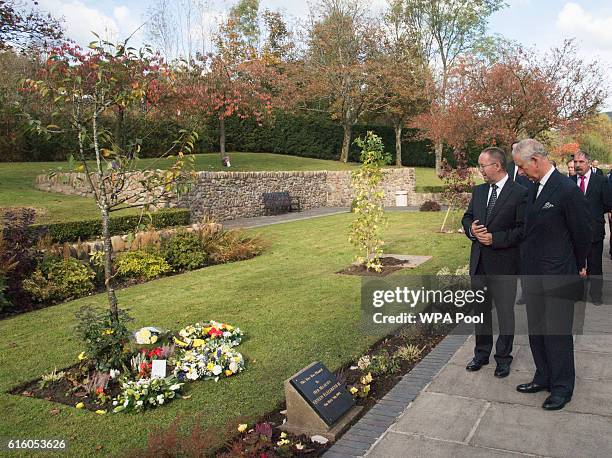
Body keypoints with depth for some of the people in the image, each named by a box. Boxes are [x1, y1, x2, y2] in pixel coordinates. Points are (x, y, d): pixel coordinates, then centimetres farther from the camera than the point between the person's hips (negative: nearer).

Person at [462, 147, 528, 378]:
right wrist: (471, 228, -6)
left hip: (504, 263, -6)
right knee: (481, 309, 17)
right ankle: (481, 353, 32)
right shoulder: (479, 191, 9)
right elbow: (467, 217, 15)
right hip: (479, 262, 6)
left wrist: (495, 238, -20)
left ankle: (503, 357, 25)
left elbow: (522, 229, -14)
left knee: (505, 311, 8)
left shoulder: (519, 193, -11)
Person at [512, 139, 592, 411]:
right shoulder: (533, 189, 7)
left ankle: (562, 387, 21)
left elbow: (582, 233, -9)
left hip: (558, 277, -8)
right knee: (536, 331, 17)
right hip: (533, 274, 8)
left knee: (558, 333, 4)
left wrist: (579, 267, 3)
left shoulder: (568, 190, -18)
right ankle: (543, 378, 34)